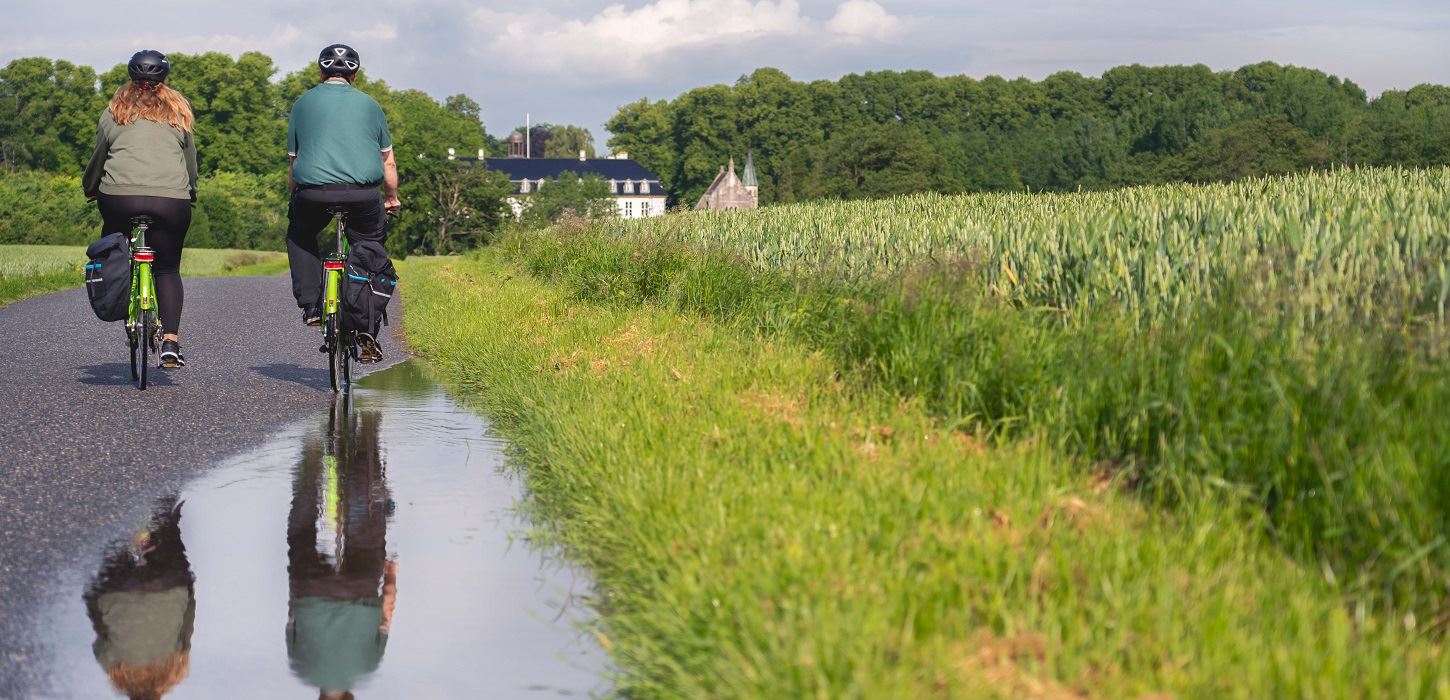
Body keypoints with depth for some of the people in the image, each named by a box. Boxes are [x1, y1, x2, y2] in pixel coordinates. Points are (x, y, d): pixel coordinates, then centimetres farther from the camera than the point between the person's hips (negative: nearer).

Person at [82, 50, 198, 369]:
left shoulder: (114, 111, 12)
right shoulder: (179, 111, 13)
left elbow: (98, 157, 17)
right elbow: (191, 160, 18)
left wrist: (90, 188, 34)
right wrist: (190, 193, 34)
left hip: (120, 198, 0)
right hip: (171, 200, 1)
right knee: (168, 269, 10)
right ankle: (170, 341, -3)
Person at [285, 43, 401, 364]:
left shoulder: (303, 103, 17)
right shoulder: (368, 104, 18)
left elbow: (294, 161, 21)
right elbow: (388, 163, 21)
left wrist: (296, 192, 36)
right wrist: (392, 198, 36)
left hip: (314, 190, 0)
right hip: (363, 192, 0)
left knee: (299, 236, 30)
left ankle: (311, 304, 17)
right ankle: (366, 332, 10)